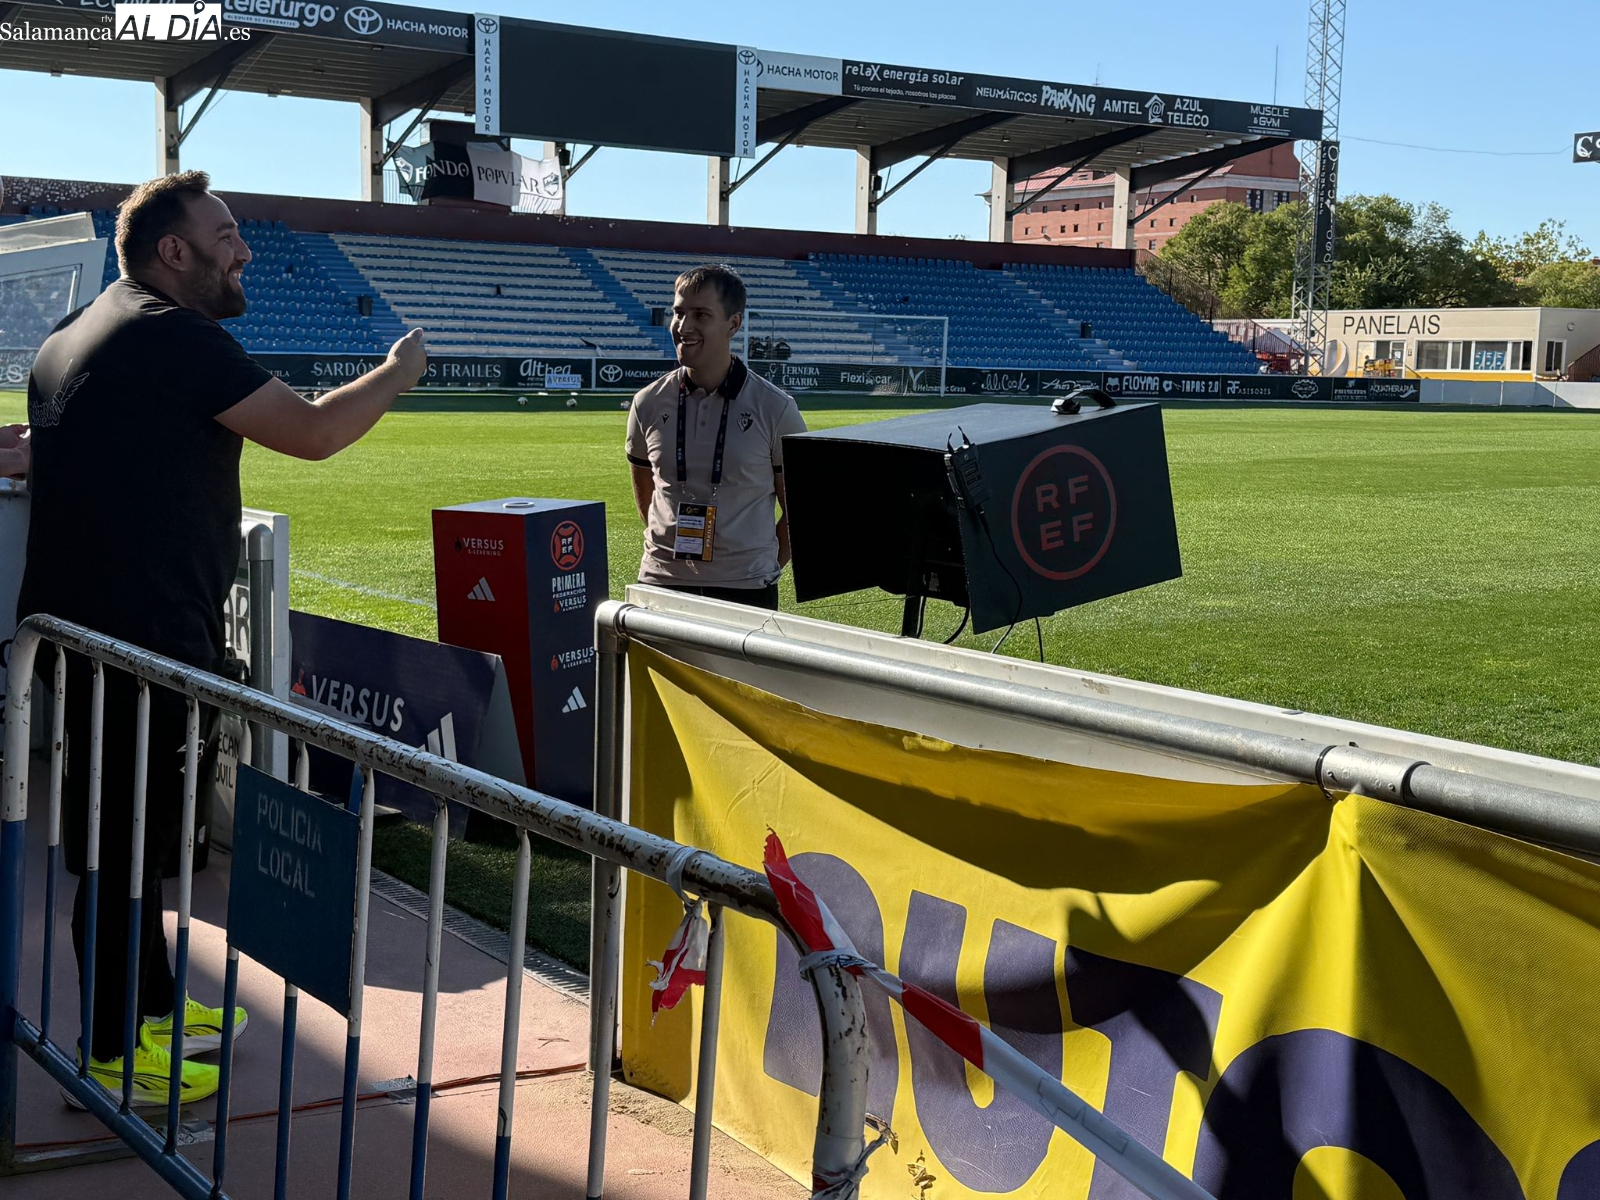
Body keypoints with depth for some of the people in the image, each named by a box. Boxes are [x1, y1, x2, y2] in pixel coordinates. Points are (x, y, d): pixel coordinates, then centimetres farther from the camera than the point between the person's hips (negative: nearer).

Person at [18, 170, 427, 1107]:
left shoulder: (76, 334, 16)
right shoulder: (175, 338, -17)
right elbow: (312, 433, -18)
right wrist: (397, 375, -1)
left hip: (81, 625, 10)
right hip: (139, 634, -10)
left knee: (137, 829, 20)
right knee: (127, 841, -1)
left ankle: (150, 1004, 33)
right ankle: (115, 1050, 9)